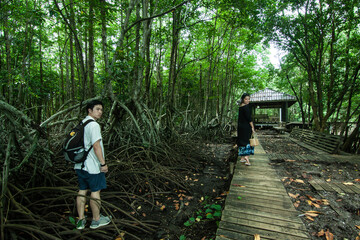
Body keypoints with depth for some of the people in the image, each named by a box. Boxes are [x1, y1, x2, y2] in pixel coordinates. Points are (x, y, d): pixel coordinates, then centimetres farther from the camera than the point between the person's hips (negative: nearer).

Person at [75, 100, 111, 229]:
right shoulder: (93, 125, -18)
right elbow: (96, 146, -23)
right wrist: (103, 163, -16)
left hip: (80, 165, 9)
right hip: (92, 166, -9)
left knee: (82, 191, 16)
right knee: (95, 192, 6)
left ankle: (81, 220, 28)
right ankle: (96, 220, 22)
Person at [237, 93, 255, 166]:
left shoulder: (240, 106, 12)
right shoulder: (246, 107, -14)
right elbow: (249, 118, -17)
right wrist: (252, 127, -12)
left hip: (240, 126, 8)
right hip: (246, 127, -8)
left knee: (242, 141, 12)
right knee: (247, 141, -5)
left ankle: (242, 158, 20)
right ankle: (247, 159, -12)